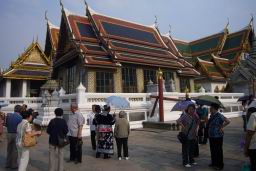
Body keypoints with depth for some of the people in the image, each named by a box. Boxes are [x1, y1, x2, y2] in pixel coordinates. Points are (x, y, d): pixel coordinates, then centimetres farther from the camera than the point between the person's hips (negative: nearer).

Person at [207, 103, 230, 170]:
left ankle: (220, 165, 18)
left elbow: (228, 121, -22)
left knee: (218, 151, 4)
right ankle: (214, 163, 34)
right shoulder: (211, 116, 7)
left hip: (217, 136, -9)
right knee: (212, 150, 18)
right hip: (211, 136, 9)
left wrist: (221, 127, -17)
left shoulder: (219, 116, -18)